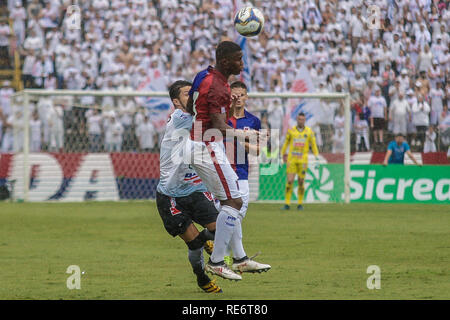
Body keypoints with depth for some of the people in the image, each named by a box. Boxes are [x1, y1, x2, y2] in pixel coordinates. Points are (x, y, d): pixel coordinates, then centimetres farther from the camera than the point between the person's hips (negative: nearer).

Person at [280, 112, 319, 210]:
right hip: (291, 160, 0)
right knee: (289, 181, -8)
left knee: (301, 182, 4)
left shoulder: (309, 132, 0)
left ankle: (300, 204, 16)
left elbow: (313, 145, 5)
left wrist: (317, 157, -4)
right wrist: (283, 154, 24)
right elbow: (286, 143, 16)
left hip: (302, 160, 0)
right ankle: (287, 204, -4)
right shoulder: (291, 131, 1)